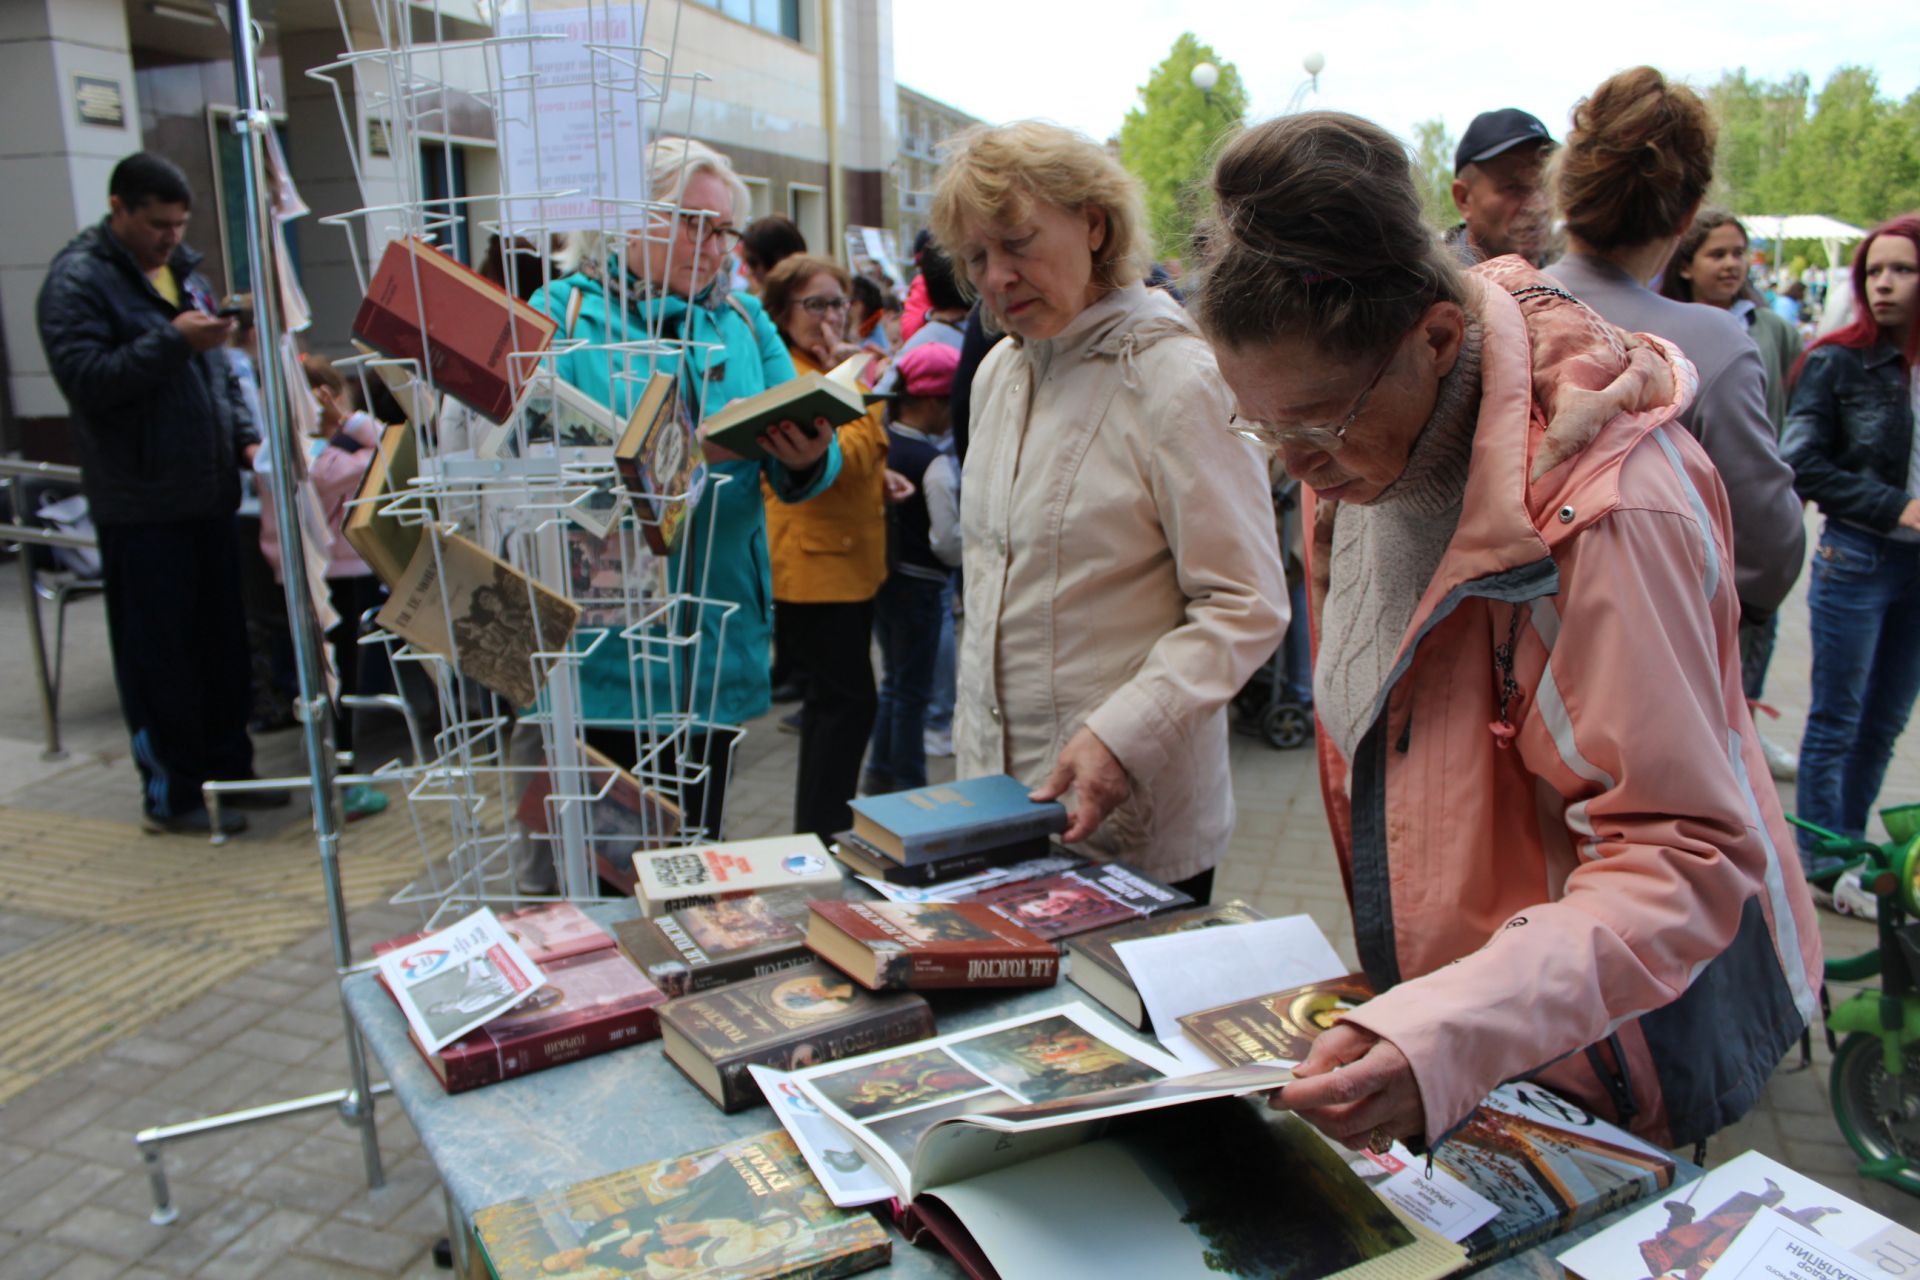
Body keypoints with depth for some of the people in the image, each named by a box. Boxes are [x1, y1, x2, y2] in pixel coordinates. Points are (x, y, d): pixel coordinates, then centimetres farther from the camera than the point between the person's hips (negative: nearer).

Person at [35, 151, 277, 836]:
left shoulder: (184, 271, 16)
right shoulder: (77, 280, -7)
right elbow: (84, 379, -18)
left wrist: (246, 436, 8)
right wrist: (173, 342, -24)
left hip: (208, 495, 7)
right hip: (142, 505, -7)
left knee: (222, 640, 12)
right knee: (160, 654, 0)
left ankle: (226, 767, 24)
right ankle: (171, 794, 9)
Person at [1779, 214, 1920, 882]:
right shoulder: (1840, 361, -7)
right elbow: (1803, 464, -12)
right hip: (1856, 561, -4)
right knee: (1837, 720, 4)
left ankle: (1849, 845, 27)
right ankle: (1820, 858, 16)